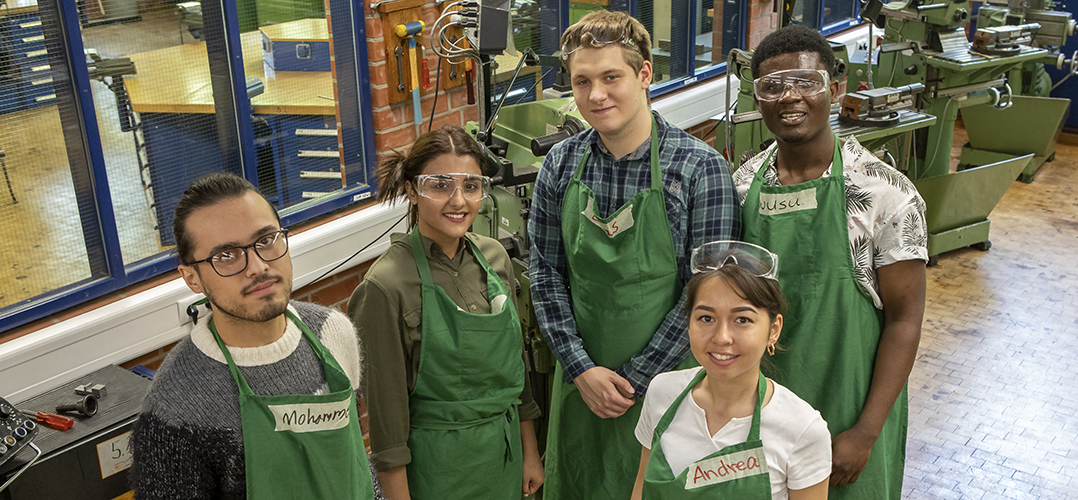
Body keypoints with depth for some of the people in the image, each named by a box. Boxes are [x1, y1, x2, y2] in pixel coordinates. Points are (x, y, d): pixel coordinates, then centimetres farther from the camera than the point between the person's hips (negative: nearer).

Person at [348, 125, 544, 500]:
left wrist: (530, 450, 12)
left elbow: (514, 365, 8)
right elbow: (386, 405, -14)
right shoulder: (387, 286, -19)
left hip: (504, 453, 5)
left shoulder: (494, 256, -1)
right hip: (438, 466, -5)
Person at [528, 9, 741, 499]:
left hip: (663, 380, -3)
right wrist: (580, 368, -7)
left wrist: (636, 378, -13)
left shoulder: (700, 167, -14)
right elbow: (545, 272, 1)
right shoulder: (561, 164, -3)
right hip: (581, 382, 3)